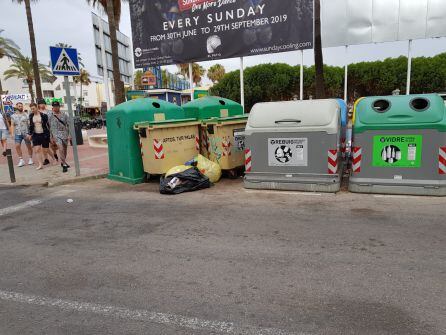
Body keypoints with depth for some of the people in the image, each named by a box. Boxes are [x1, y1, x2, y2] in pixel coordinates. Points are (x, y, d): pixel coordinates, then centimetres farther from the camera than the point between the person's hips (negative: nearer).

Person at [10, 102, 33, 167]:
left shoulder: (26, 115, 2)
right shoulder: (13, 116, 9)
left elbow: (29, 124, -2)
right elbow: (12, 125, 8)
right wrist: (12, 133, -3)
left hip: (26, 133, -2)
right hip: (17, 133, 2)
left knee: (29, 146, 4)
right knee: (17, 146, -6)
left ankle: (30, 159, 18)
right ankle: (21, 160, 3)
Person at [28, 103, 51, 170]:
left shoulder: (43, 115, -9)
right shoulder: (31, 116, 6)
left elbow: (47, 124, -6)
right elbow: (31, 125, 15)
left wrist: (49, 134, -8)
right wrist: (30, 134, 13)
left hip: (44, 134, -4)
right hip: (36, 135, 4)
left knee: (46, 149, 4)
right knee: (37, 150, -4)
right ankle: (40, 164, -1)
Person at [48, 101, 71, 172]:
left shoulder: (64, 115, 4)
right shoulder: (50, 116, 1)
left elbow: (68, 125, 6)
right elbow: (49, 127, 4)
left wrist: (69, 135, -2)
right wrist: (51, 137, 1)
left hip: (65, 134, 3)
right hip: (56, 134, -3)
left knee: (65, 149, 13)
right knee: (61, 149, -17)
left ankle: (63, 162, 32)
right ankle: (64, 165, -12)